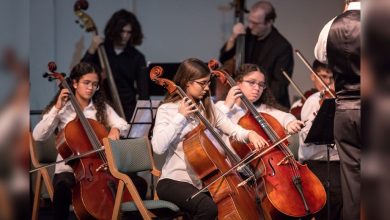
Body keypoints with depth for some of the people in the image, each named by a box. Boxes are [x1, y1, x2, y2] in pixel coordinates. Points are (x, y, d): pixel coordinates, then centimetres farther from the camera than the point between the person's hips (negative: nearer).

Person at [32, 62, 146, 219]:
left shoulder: (102, 108, 11)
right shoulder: (63, 109, 1)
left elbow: (124, 125, -2)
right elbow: (38, 136, -10)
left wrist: (115, 129, -24)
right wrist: (57, 109, -15)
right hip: (69, 169, -3)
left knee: (138, 183, -17)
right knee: (63, 187, -39)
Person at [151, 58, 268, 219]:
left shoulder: (208, 108, 11)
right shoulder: (167, 109, -7)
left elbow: (233, 130, 3)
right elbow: (158, 147, -22)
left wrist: (250, 134, -18)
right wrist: (180, 117, -19)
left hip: (204, 180, 6)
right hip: (175, 180, -6)